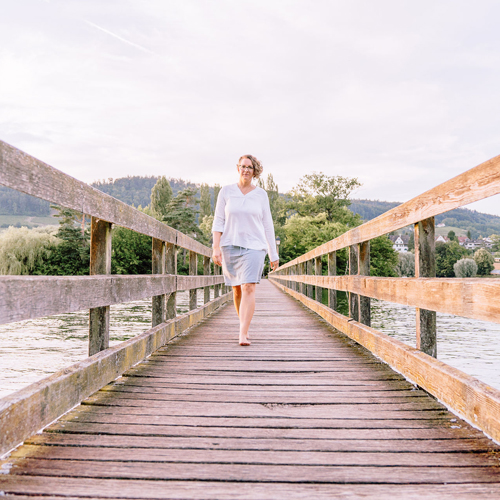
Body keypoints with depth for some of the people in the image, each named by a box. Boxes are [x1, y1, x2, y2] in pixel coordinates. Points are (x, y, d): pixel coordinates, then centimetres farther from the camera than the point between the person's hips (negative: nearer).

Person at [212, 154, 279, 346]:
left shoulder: (261, 194, 6)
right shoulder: (226, 191, 5)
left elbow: (267, 225, 8)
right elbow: (218, 222, 2)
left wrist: (273, 254, 7)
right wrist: (216, 248, -9)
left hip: (254, 246, -1)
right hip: (230, 246, 1)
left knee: (249, 288, -16)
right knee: (237, 290, 10)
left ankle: (243, 334, -18)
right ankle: (244, 326, 29)